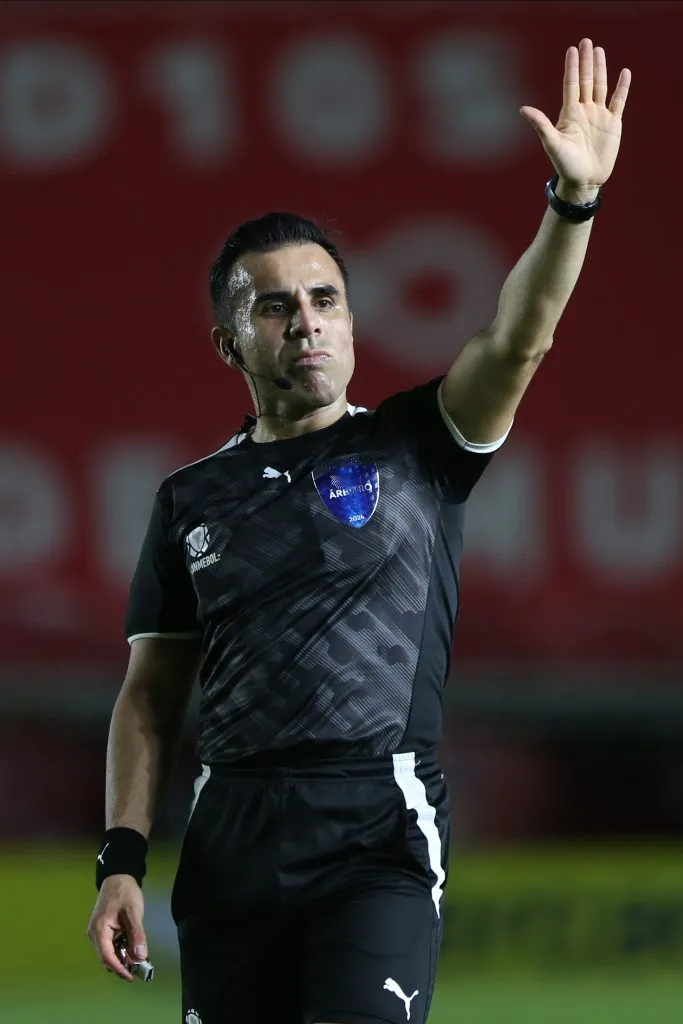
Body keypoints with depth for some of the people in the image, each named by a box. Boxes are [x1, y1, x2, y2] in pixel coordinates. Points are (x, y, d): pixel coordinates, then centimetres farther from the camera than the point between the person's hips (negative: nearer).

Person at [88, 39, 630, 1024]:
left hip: (379, 829, -3)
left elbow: (516, 342, -8)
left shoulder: (413, 448, 9)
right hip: (229, 834, 3)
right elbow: (150, 694, 14)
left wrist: (574, 201, -25)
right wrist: (122, 860, 4)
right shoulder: (191, 498, 15)